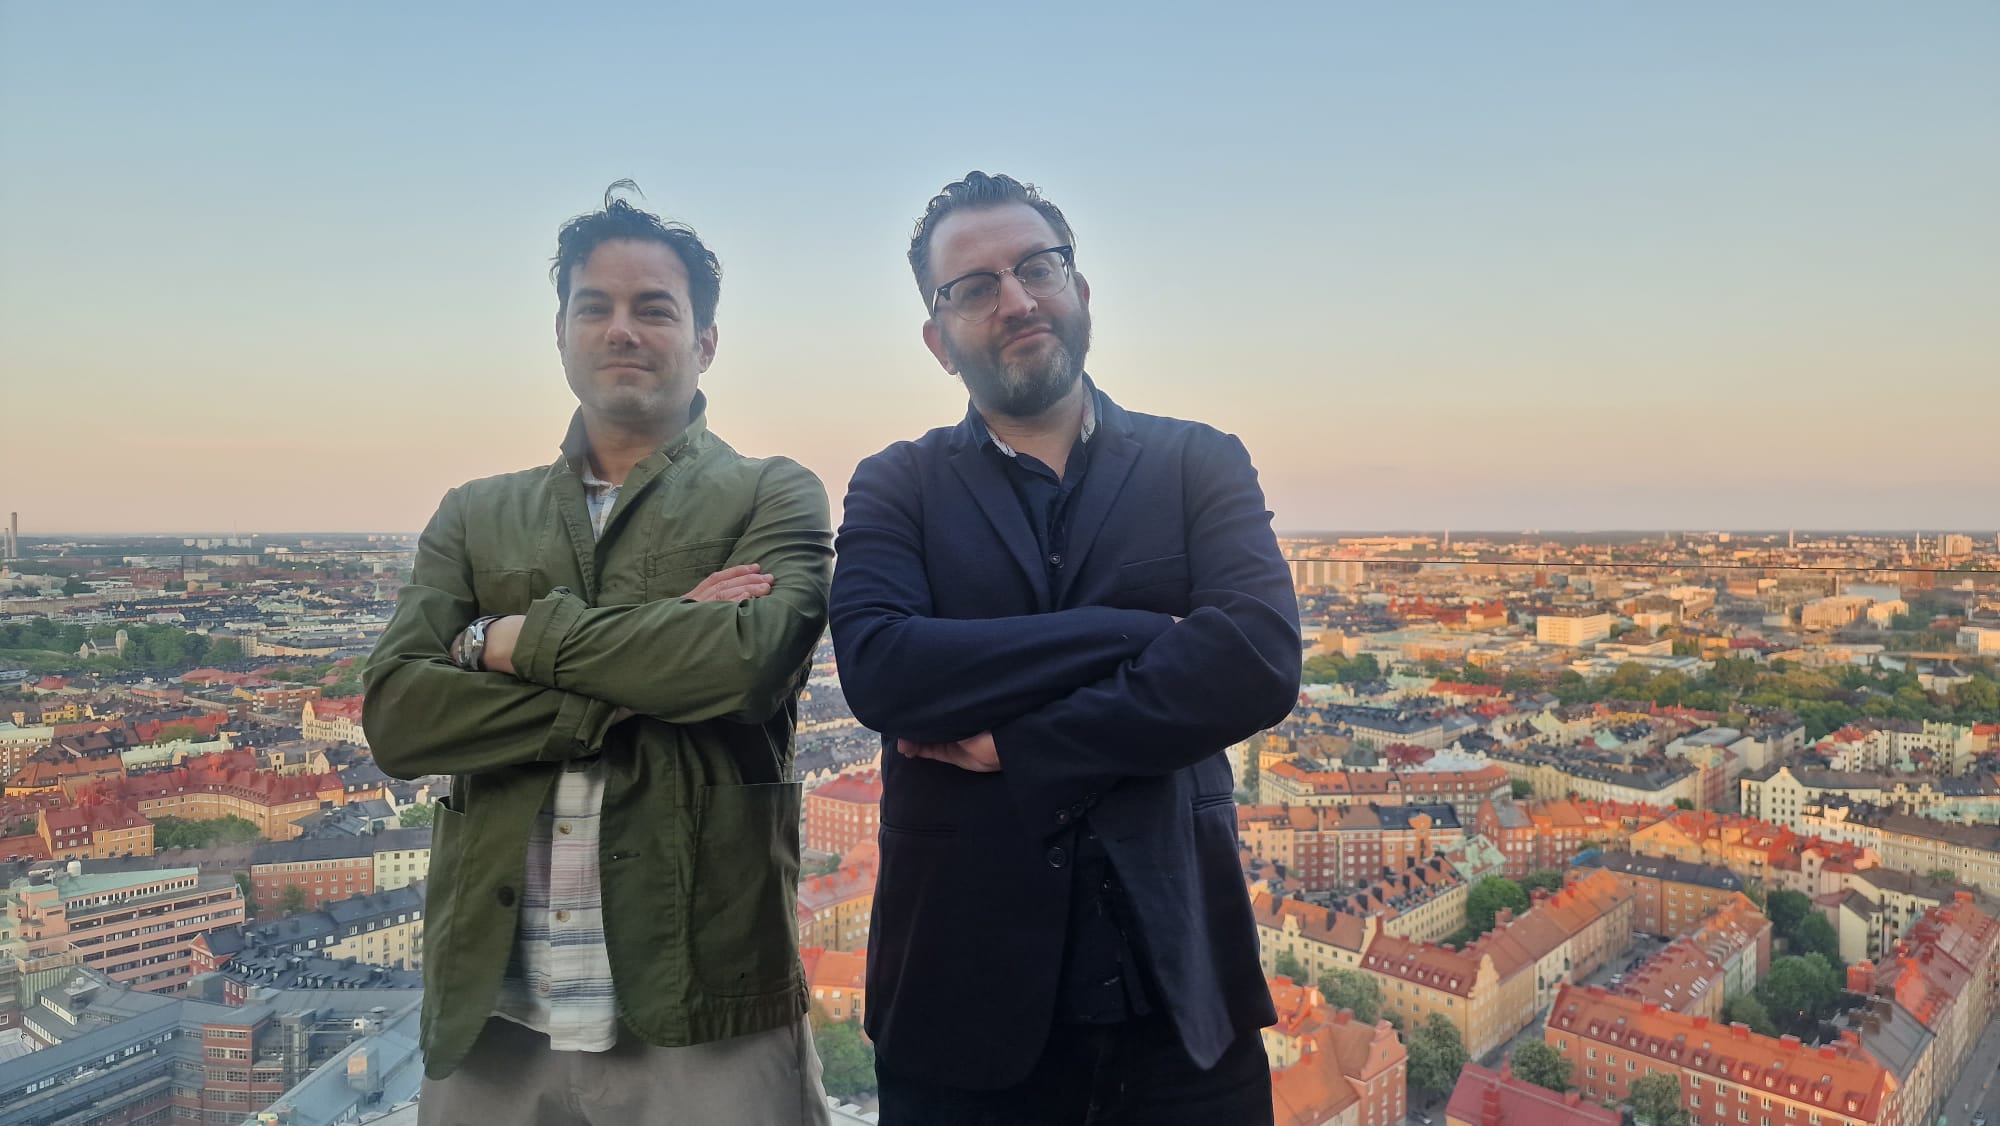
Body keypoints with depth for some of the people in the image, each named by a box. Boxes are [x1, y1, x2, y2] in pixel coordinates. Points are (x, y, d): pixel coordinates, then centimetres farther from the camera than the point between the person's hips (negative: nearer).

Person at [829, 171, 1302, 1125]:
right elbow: (877, 670, -16)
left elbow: (1261, 661, -14)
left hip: (1177, 987, 1)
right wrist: (1141, 634, -18)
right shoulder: (894, 488, 2)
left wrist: (1017, 746, -14)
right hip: (961, 999, 0)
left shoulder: (1201, 464, 2)